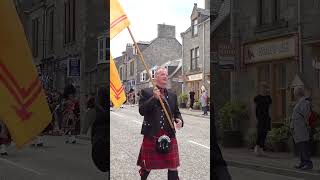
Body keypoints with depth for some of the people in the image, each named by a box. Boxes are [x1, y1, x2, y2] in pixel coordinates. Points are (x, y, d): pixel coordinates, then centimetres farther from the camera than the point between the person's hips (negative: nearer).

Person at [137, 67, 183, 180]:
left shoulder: (172, 95, 10)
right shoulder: (146, 92, -2)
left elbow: (176, 112, 18)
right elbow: (142, 111, -13)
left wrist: (179, 120, -5)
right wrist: (154, 98, -22)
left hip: (169, 135, 3)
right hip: (151, 135, -3)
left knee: (173, 166, 3)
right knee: (148, 165, 12)